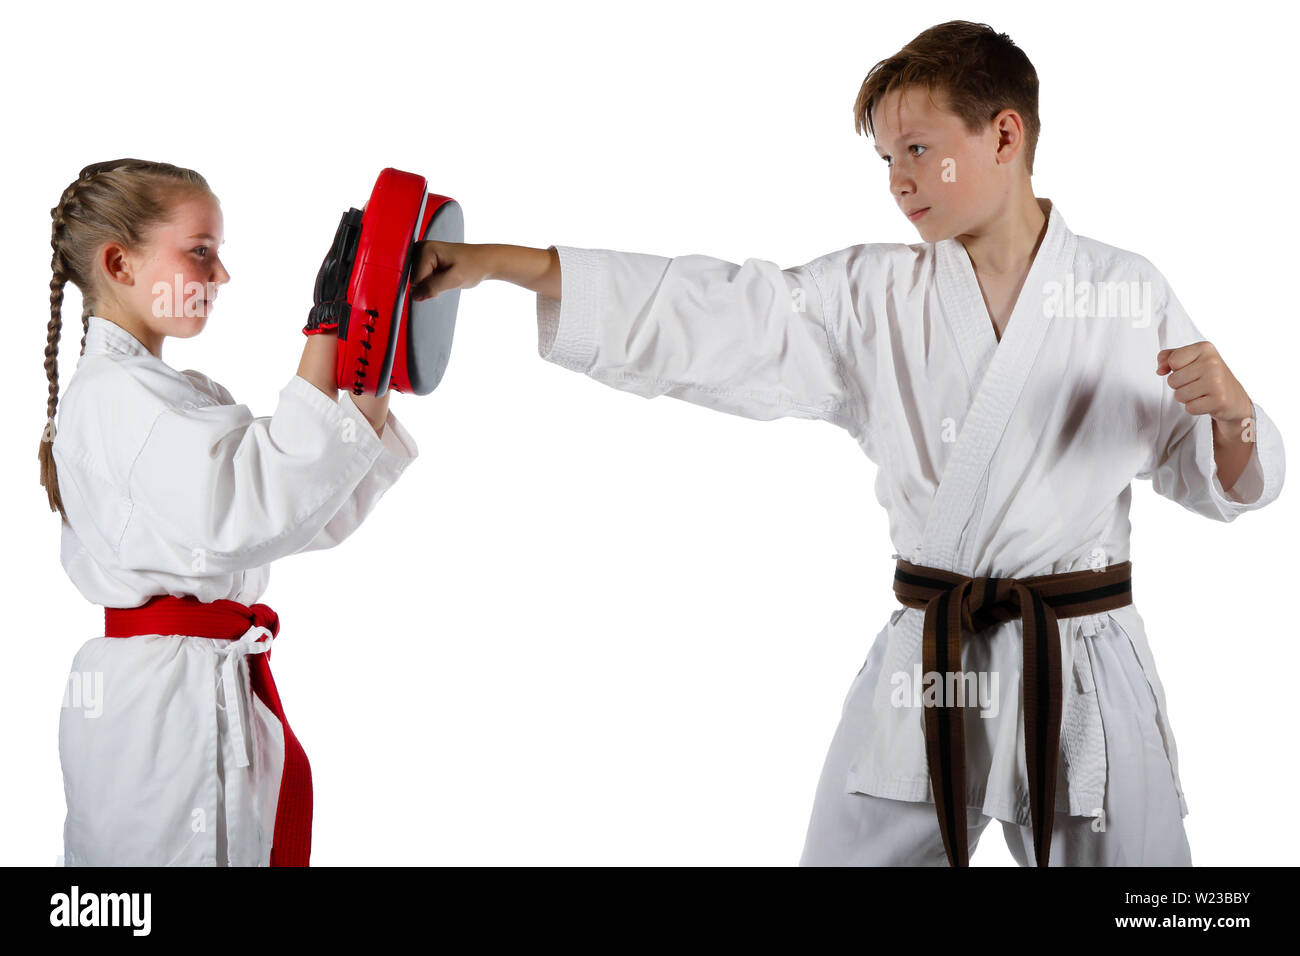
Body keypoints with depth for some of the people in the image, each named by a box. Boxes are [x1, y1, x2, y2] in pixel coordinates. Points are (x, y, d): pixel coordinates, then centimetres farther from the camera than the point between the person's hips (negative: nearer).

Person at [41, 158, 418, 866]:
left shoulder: (186, 393, 18)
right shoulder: (112, 393, -13)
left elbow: (316, 519, 15)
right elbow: (251, 513, -28)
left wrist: (372, 396, 2)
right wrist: (324, 340, -24)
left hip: (216, 693, 10)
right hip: (161, 703, -10)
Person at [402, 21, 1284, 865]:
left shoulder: (1128, 292, -1)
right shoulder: (873, 295, 1)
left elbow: (1221, 484, 6)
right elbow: (708, 318, -8)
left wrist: (1229, 410, -17)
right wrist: (494, 262, -15)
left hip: (1085, 684, -1)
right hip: (922, 680, 1)